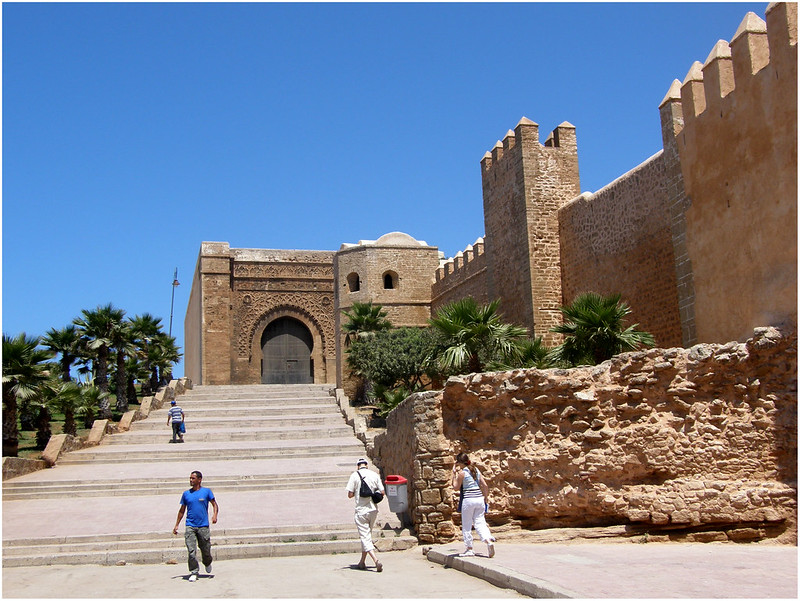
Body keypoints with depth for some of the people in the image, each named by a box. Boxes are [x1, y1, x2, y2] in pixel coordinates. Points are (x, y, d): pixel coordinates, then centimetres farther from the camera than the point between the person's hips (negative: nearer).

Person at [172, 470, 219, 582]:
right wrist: (176, 525, 15)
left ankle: (207, 563, 37)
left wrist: (215, 515, -14)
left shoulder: (206, 491, 3)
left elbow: (215, 505, 5)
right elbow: (182, 511, 17)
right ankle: (194, 573, 0)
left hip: (203, 526, -1)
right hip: (190, 526, 1)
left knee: (205, 550, 6)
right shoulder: (186, 494, 10)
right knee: (191, 551, -9)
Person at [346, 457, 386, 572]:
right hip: (373, 510, 4)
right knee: (367, 536, 18)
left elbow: (350, 495, -7)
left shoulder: (354, 475, -7)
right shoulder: (375, 475, 2)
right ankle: (362, 562, 24)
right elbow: (382, 492, 1)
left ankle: (376, 560, -22)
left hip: (361, 510, -4)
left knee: (365, 537, -4)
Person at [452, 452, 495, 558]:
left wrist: (454, 474, 3)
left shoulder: (461, 472, -6)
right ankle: (489, 540, -16)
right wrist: (485, 498, 18)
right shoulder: (476, 470, 12)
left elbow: (456, 487, -2)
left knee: (466, 525, 6)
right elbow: (485, 485, 10)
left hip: (468, 499, -5)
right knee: (480, 522, 6)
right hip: (479, 498, 6)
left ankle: (469, 549, 9)